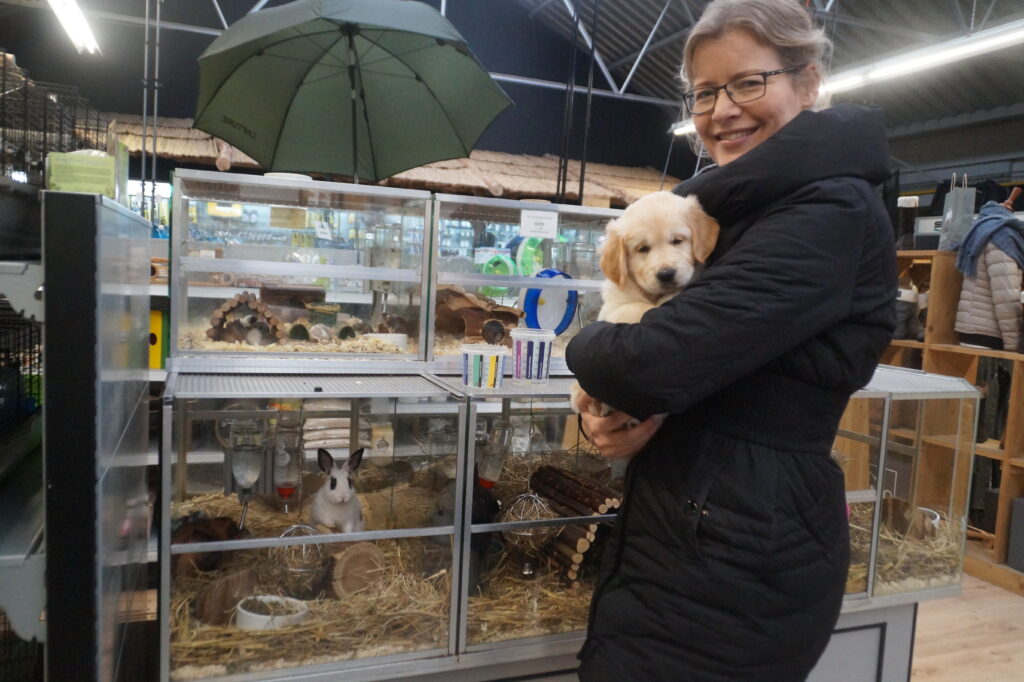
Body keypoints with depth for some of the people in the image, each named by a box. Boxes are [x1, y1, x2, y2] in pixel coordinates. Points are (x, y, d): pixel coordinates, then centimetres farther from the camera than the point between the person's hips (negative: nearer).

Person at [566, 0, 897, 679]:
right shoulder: (751, 206, 12)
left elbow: (655, 361, -28)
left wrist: (584, 346, -6)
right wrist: (607, 408, -10)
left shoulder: (830, 212, -18)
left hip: (731, 562, -9)